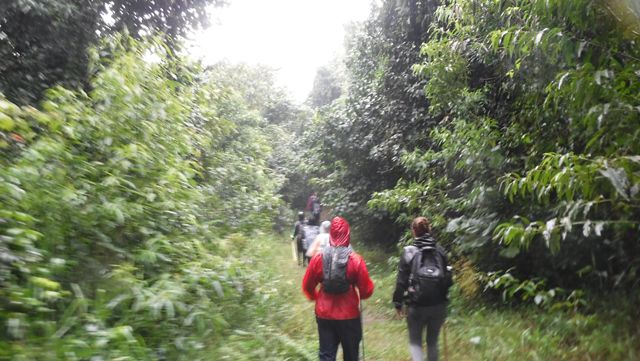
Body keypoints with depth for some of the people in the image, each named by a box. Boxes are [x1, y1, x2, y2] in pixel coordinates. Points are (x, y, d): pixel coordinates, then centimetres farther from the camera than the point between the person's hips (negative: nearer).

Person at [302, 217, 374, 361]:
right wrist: (360, 294, 15)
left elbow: (307, 286, 4)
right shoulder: (356, 259, -13)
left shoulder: (319, 258, -7)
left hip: (324, 315, 1)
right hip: (349, 316, -1)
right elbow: (367, 290, -9)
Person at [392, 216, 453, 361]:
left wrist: (398, 303, 3)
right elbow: (447, 278, 5)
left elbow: (401, 281, -8)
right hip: (438, 305, 3)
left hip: (416, 305, -3)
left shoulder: (408, 252, -9)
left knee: (415, 342, 11)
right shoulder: (440, 250, 0)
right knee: (433, 341, 20)